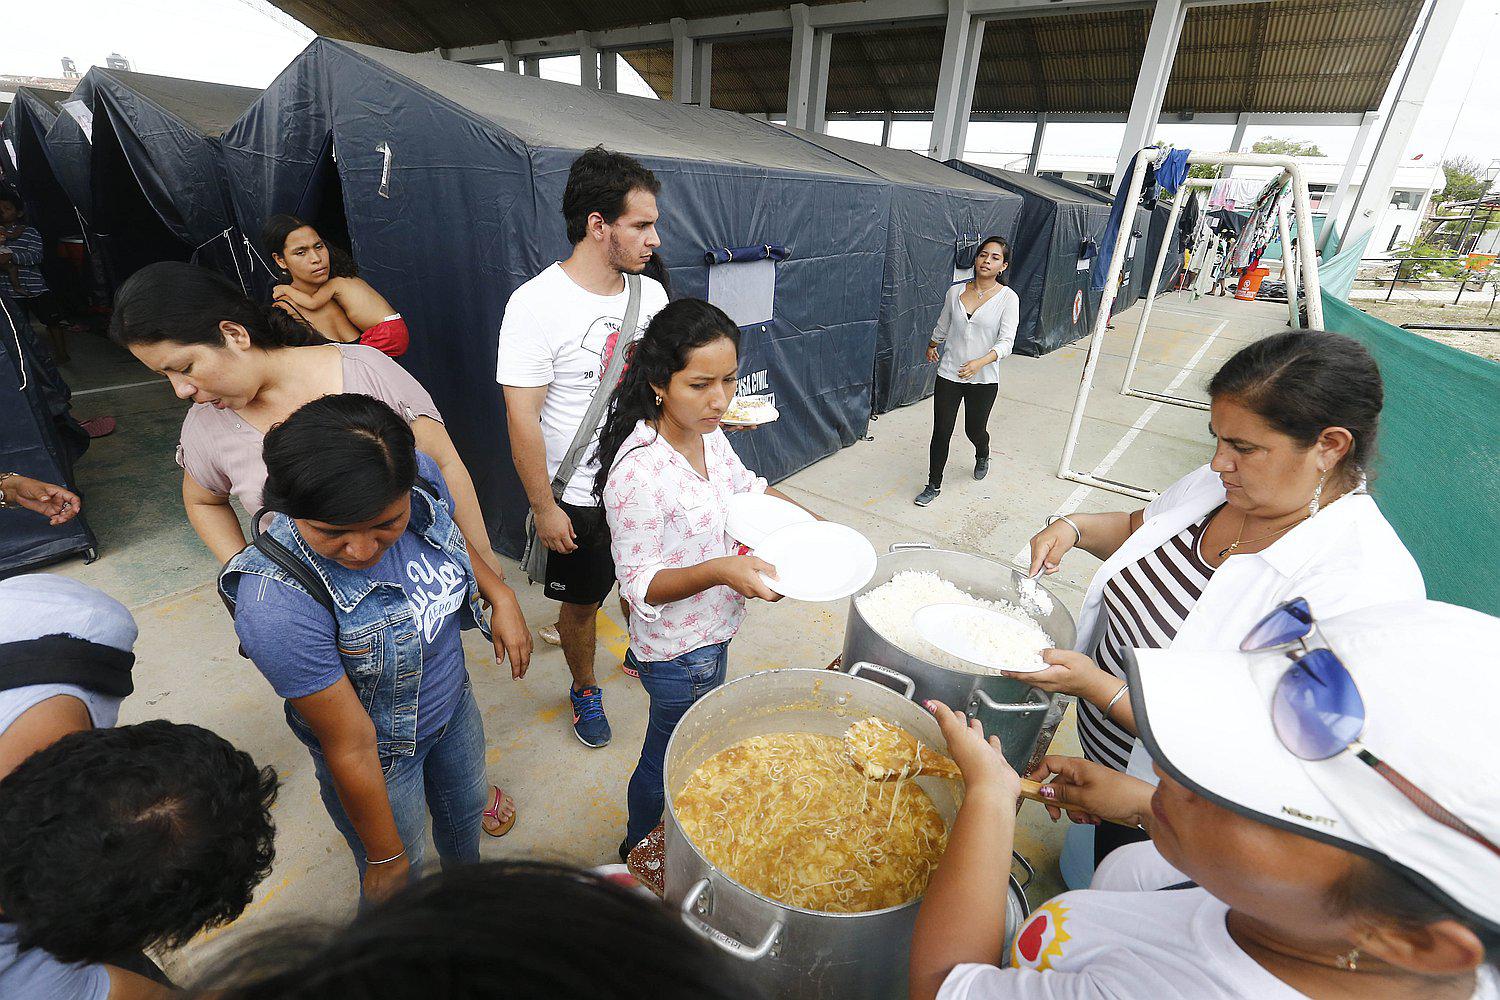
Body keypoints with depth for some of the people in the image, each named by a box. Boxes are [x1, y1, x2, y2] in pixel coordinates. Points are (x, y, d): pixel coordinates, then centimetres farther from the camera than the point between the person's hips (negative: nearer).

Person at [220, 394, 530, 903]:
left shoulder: (417, 477, -25)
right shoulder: (278, 605, -39)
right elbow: (351, 748, -27)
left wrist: (501, 596, -4)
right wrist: (386, 858, -13)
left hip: (453, 698, 5)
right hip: (383, 754, -5)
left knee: (466, 808, 33)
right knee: (400, 885, 22)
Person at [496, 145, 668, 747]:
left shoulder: (650, 294, 0)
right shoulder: (537, 304, -18)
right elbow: (522, 417, -17)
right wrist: (543, 507, -15)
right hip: (580, 500, -4)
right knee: (581, 604, 15)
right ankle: (585, 691, 43)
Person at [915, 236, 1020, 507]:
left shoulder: (1008, 298, -9)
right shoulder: (956, 291, 0)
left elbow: (1006, 342, -17)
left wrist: (980, 362, -33)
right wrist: (932, 346, 35)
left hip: (984, 380, -2)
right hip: (949, 374, 2)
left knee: (975, 430, 15)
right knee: (941, 432, 1)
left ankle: (982, 456, 52)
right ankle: (933, 485, 17)